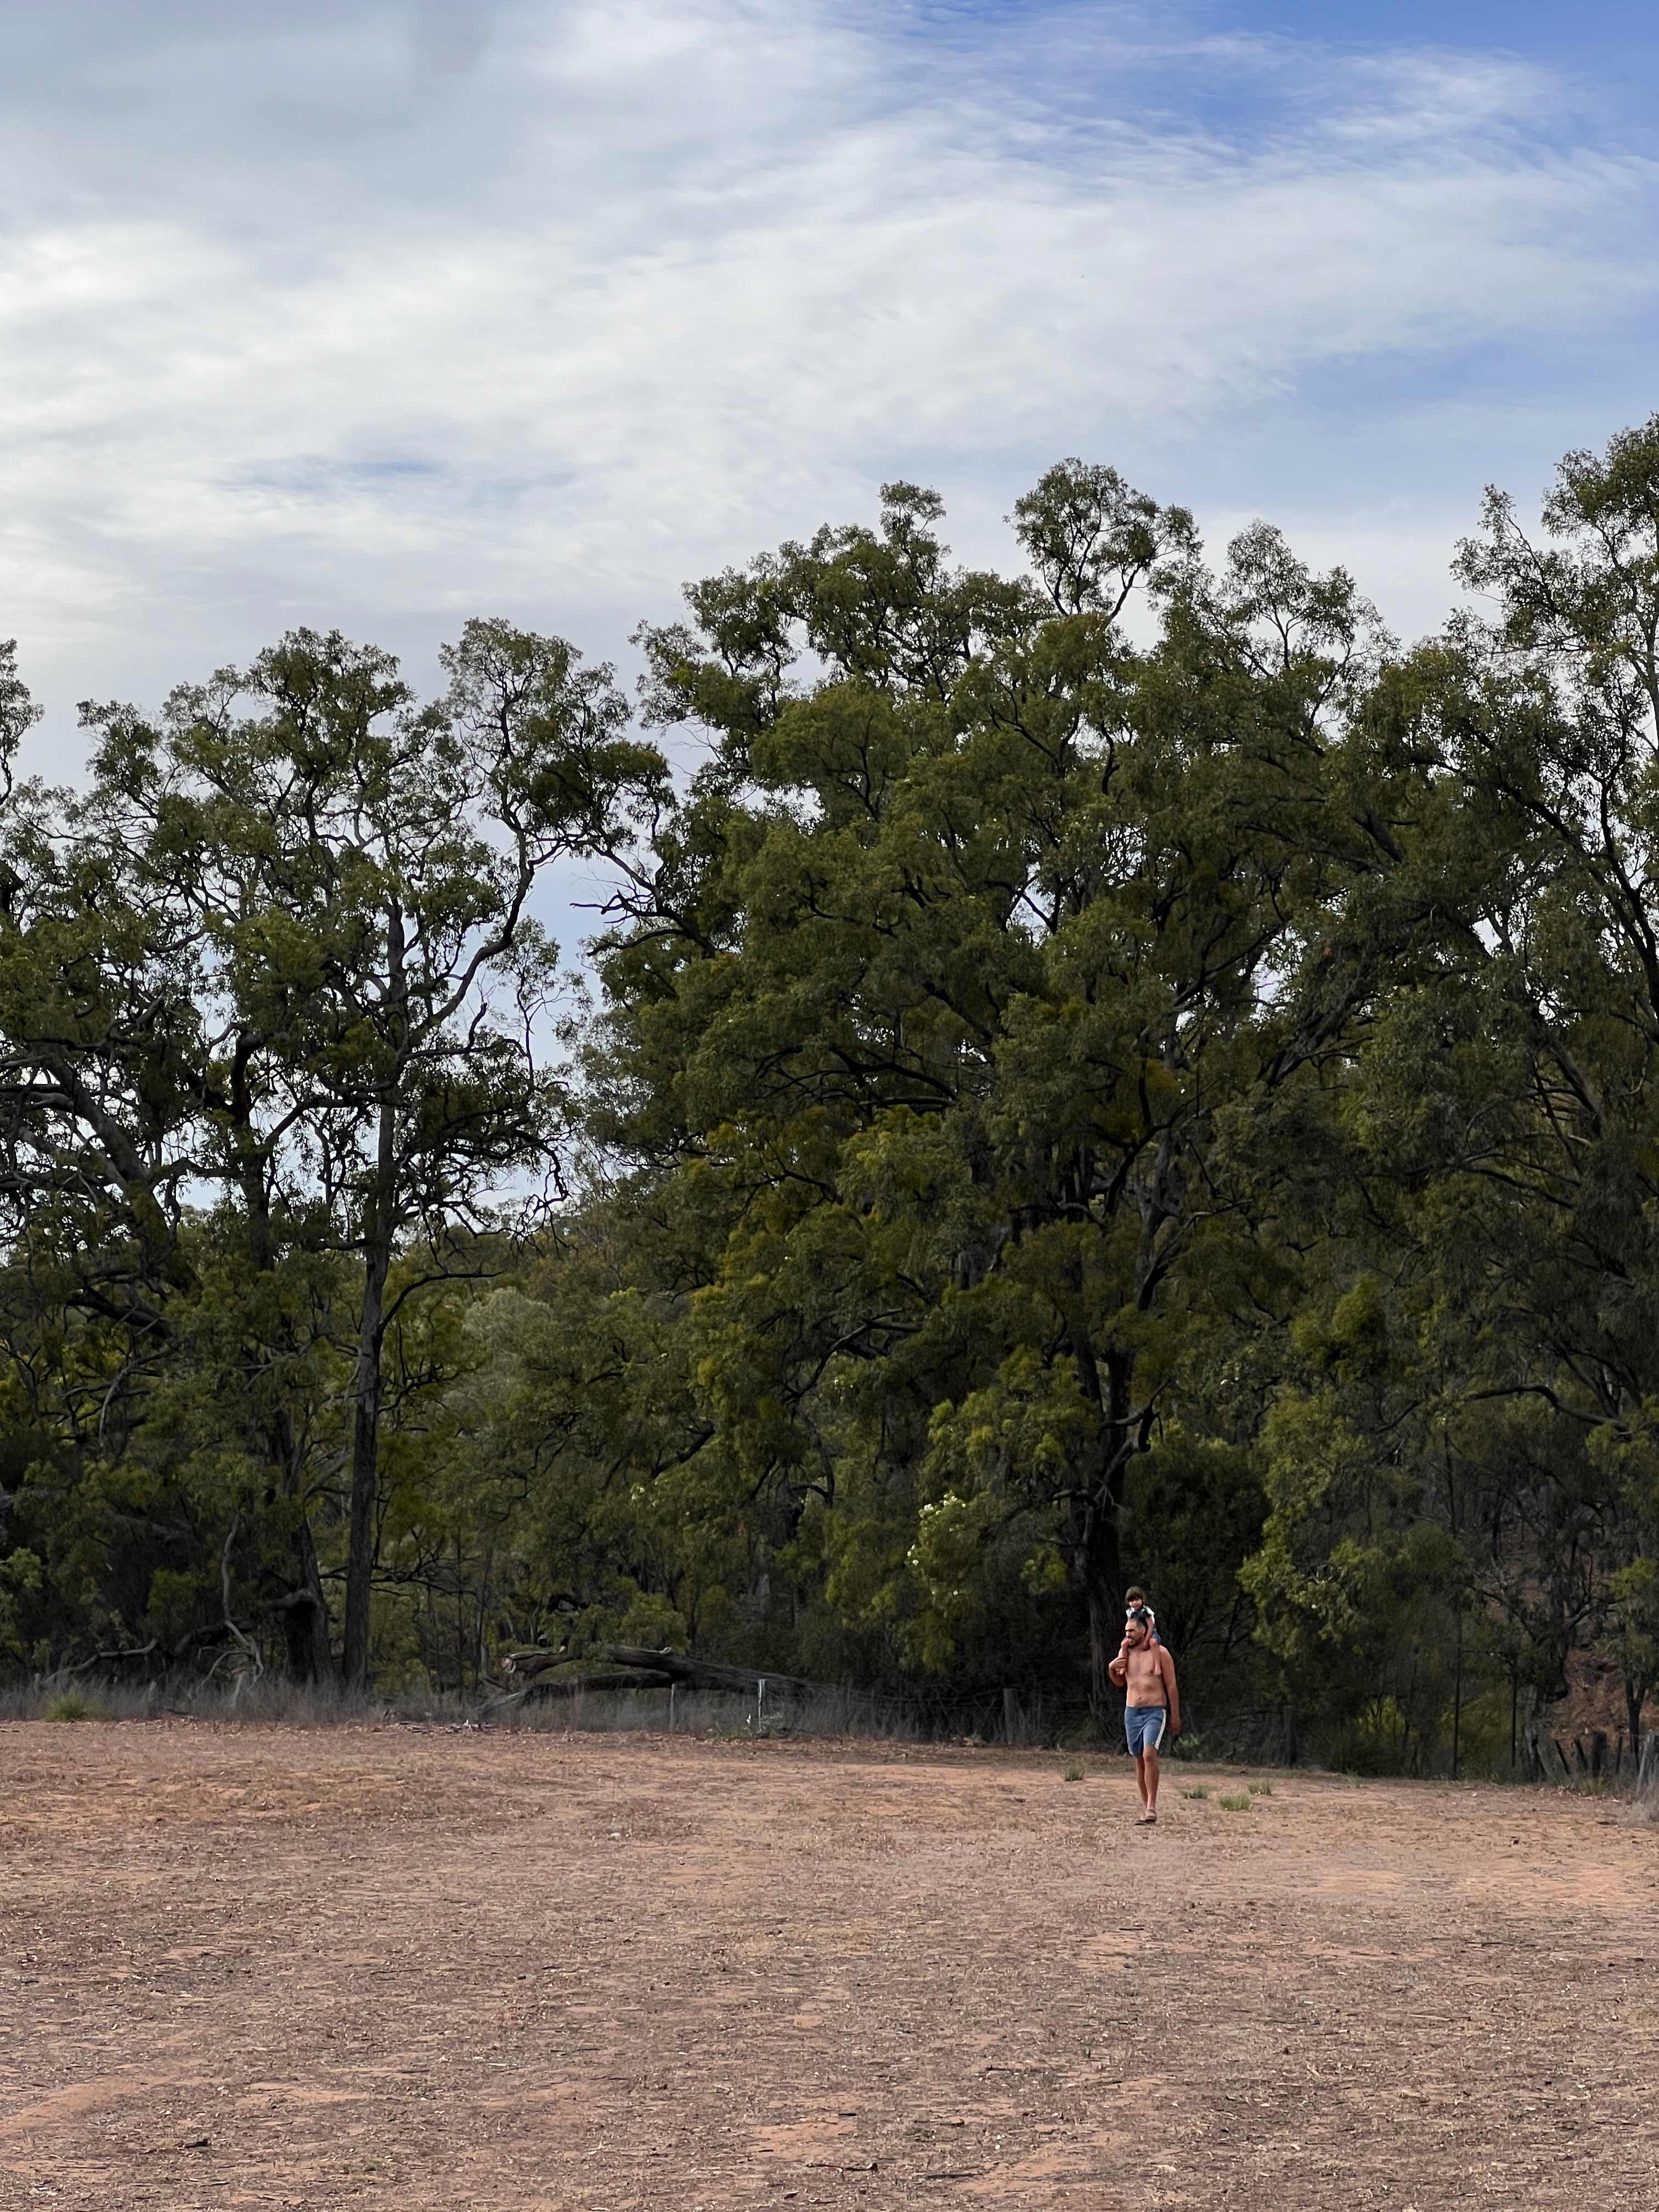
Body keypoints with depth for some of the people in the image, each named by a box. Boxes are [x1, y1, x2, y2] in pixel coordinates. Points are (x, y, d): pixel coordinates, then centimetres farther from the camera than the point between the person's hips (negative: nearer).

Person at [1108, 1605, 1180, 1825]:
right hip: (1132, 1712, 5)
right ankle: (1146, 1808, 15)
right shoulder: (1126, 1652, 9)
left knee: (1149, 1754, -22)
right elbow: (1121, 1683, 20)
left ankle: (1152, 1808, -24)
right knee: (1139, 1759, 8)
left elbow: (1172, 1686, -3)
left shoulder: (1159, 1653, -5)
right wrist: (1112, 1669, 0)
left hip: (1155, 1712, -5)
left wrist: (1175, 1716, -5)